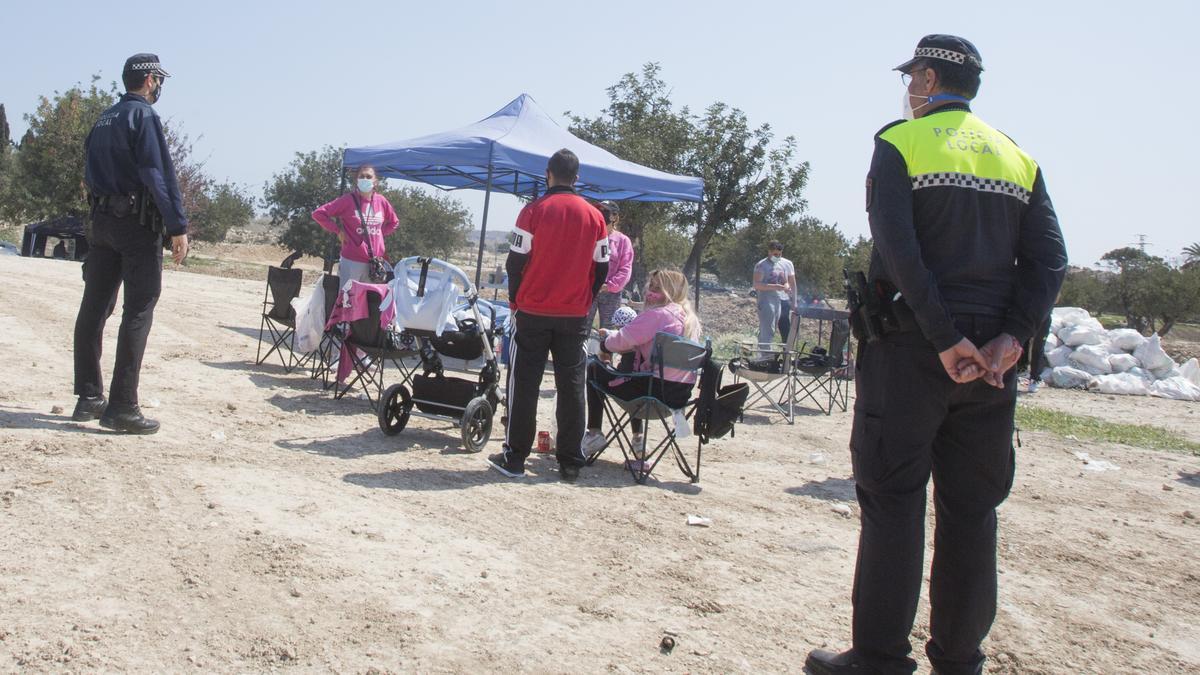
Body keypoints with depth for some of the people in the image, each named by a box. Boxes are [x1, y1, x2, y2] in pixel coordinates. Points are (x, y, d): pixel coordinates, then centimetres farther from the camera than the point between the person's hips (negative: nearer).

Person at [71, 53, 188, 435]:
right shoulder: (143, 116, -9)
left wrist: (99, 216, 20)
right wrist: (178, 227, -18)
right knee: (138, 313, -7)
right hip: (138, 224, -8)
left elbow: (90, 175, 18)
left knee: (94, 310, 10)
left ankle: (88, 399, 16)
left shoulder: (103, 121, 17)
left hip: (101, 222, 8)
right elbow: (160, 174, -17)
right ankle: (121, 407, -9)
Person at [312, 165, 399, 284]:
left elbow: (394, 222, 23)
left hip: (376, 262, 4)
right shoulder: (348, 200, -6)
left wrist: (380, 233, 9)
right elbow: (318, 214, -5)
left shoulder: (381, 201, 5)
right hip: (352, 262, -4)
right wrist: (337, 230, -6)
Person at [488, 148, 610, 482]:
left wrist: (515, 301, 7)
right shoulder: (594, 216, 2)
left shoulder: (535, 210, -6)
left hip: (533, 313, -2)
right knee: (571, 387, 7)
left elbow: (515, 261, -6)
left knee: (524, 384, 5)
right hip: (575, 317, 2)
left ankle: (514, 458, 7)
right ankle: (570, 463, 9)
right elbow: (601, 268, 5)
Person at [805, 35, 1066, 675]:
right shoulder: (1018, 157, 14)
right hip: (990, 356, 5)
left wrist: (945, 339, -16)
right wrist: (1010, 339, -7)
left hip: (910, 344, -4)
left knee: (892, 500, 1)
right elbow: (1049, 259, 2)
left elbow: (899, 250, -15)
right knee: (970, 509, 9)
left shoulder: (899, 143, -1)